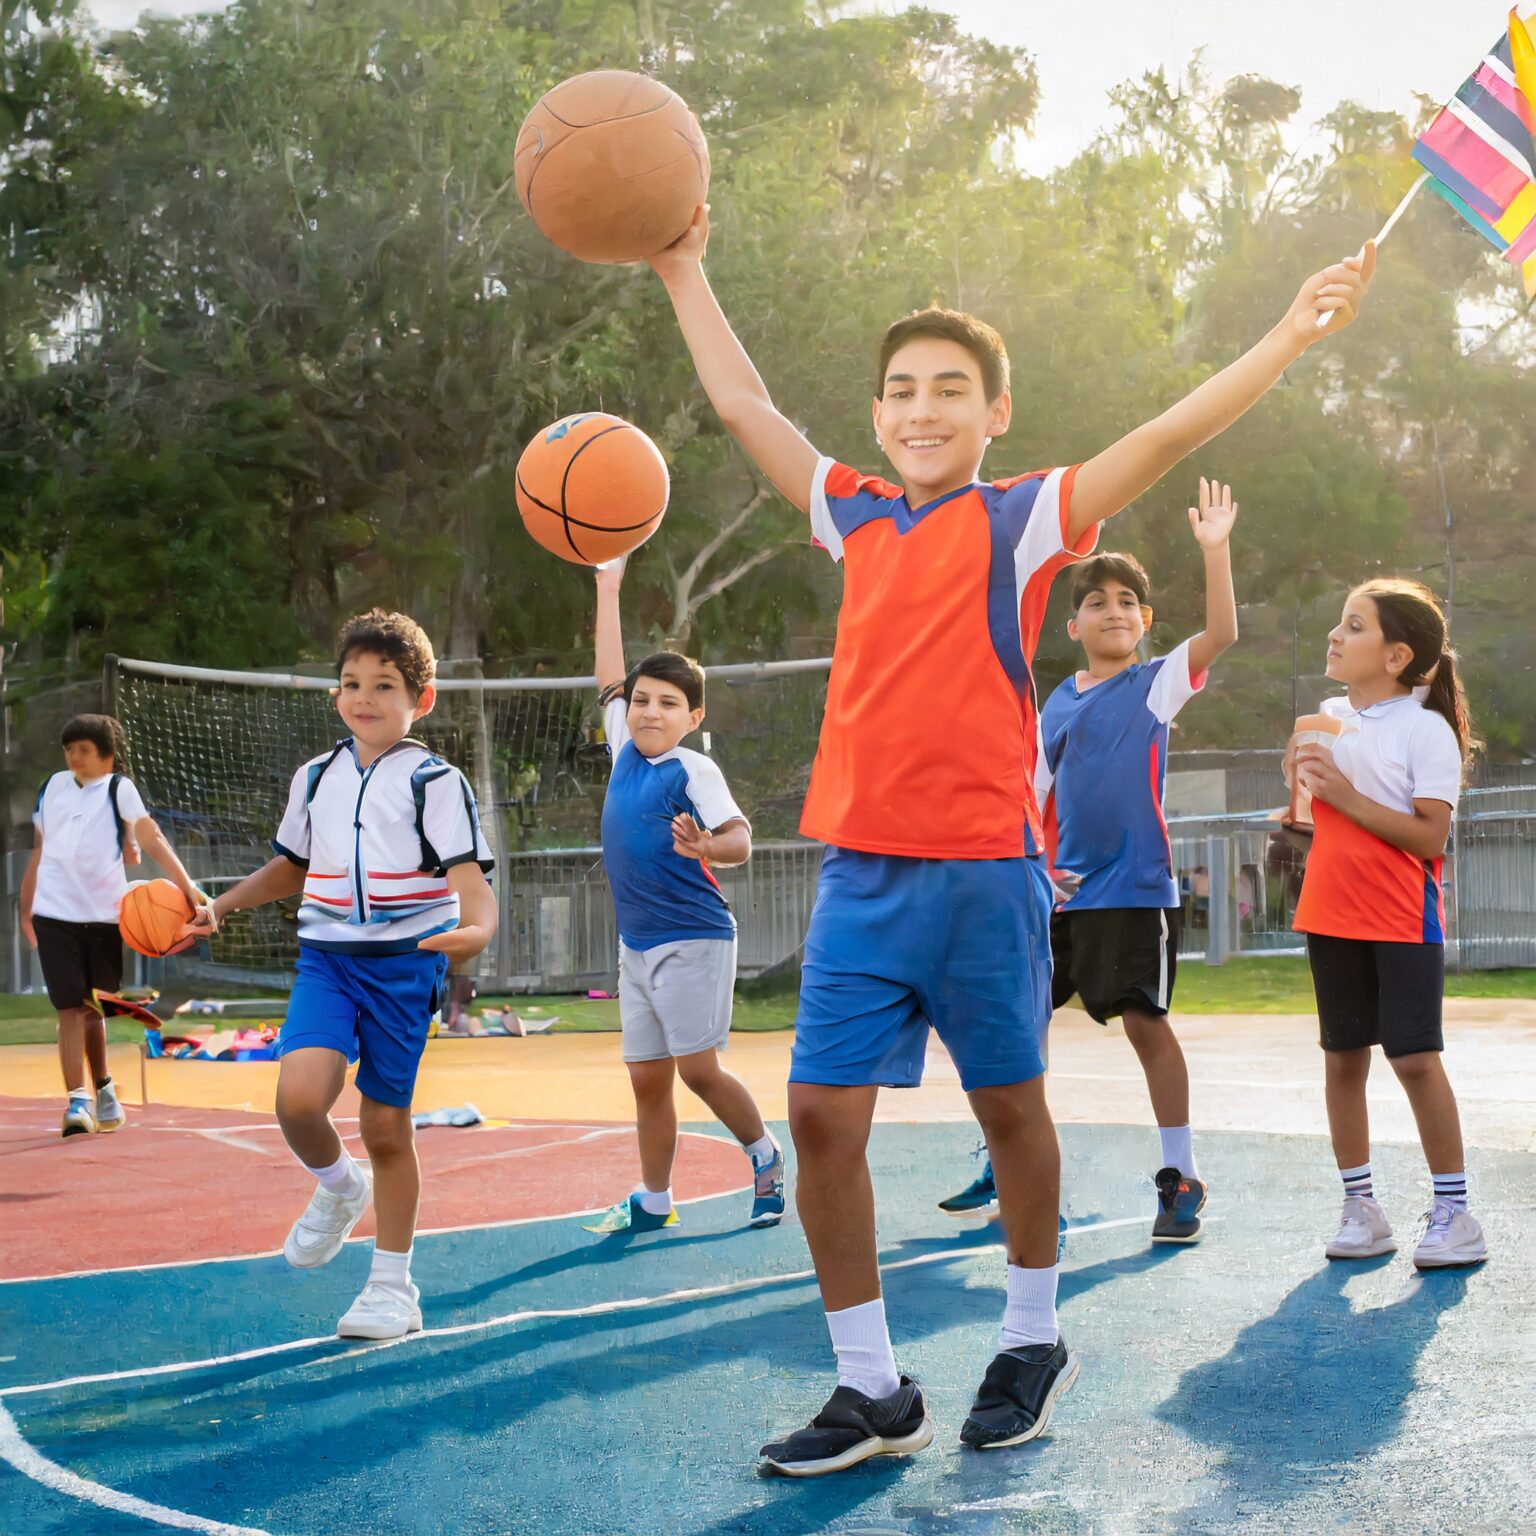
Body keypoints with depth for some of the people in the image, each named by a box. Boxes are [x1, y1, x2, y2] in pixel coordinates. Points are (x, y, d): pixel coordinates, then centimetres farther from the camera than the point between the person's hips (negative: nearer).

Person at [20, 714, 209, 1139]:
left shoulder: (118, 788, 0)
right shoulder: (53, 787, 11)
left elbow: (149, 836, -13)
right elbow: (40, 852, 19)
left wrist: (186, 885, -26)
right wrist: (25, 910, 19)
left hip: (103, 916, -1)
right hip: (54, 914, 2)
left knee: (93, 1009, 9)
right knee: (71, 1009, -8)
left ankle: (101, 1089, 28)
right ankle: (77, 1100, -12)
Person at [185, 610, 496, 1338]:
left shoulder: (436, 782, -5)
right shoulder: (315, 778, 10)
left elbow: (468, 877, -14)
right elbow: (290, 866, 25)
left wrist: (477, 928, -36)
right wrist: (219, 907, 14)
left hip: (404, 963, -3)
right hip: (326, 957, 3)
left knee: (386, 1124, 2)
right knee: (298, 1095, -20)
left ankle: (392, 1286, 19)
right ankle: (338, 1188, 14)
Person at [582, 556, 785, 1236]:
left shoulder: (693, 769, -11)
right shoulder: (625, 752, 8)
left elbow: (741, 838, -19)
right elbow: (609, 680, 19)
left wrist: (705, 846, -41)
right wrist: (608, 588, 19)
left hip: (693, 938, -7)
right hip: (637, 943, 7)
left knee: (698, 1070, -8)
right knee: (648, 1078, 8)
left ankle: (765, 1154, 13)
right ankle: (653, 1201, 16)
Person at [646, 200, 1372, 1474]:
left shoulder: (1026, 518, -1)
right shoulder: (856, 518, 11)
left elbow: (1171, 434, -9)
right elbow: (743, 405, 20)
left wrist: (1291, 337, -17)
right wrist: (684, 272, 22)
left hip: (985, 867, -4)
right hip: (862, 869, 4)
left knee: (1009, 1105, 10)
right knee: (823, 1115, -1)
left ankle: (1033, 1341, 31)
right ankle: (873, 1390, 10)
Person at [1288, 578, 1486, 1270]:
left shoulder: (1426, 729, -10)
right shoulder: (1330, 718, 8)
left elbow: (1430, 837, -17)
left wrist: (1347, 795, -20)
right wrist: (1301, 782, -2)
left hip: (1403, 919, -6)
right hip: (1331, 916, 6)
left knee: (1415, 1057, -7)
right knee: (1343, 1058, 7)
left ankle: (1452, 1211, 4)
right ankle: (1360, 1207, 16)